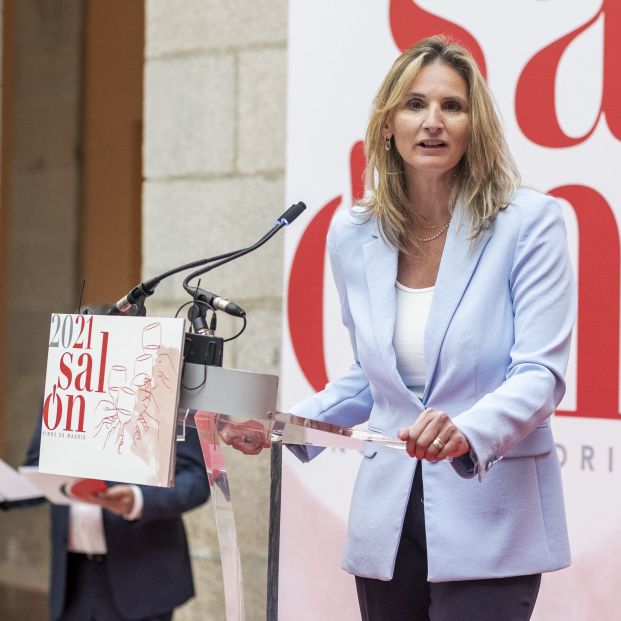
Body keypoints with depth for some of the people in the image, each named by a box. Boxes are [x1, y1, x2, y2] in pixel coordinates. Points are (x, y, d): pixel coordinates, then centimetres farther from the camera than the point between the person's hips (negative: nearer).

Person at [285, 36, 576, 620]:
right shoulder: (353, 236, 6)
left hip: (489, 523, -4)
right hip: (387, 524, 4)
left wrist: (466, 431, -32)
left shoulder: (528, 223, -7)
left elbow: (539, 374, -14)